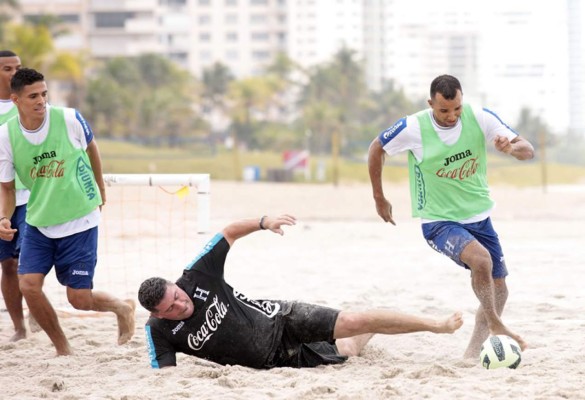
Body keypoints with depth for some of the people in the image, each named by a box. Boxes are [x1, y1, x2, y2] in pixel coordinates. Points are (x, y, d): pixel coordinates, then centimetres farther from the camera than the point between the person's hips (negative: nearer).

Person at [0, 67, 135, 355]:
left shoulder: (69, 119, -16)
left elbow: (91, 148, 7)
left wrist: (100, 190, 19)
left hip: (79, 222, -3)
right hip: (38, 223, 3)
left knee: (79, 299, -4)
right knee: (28, 285, -14)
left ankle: (123, 308, 30)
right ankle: (63, 351, 6)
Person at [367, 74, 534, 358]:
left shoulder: (479, 118, -12)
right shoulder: (414, 128, -18)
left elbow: (528, 151, -11)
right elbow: (376, 149, 0)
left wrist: (511, 147, -35)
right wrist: (379, 198, 6)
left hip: (479, 217, 5)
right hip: (439, 221, -5)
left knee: (498, 290, 7)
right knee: (481, 259, -32)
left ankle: (471, 356, 20)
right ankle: (496, 326, -14)